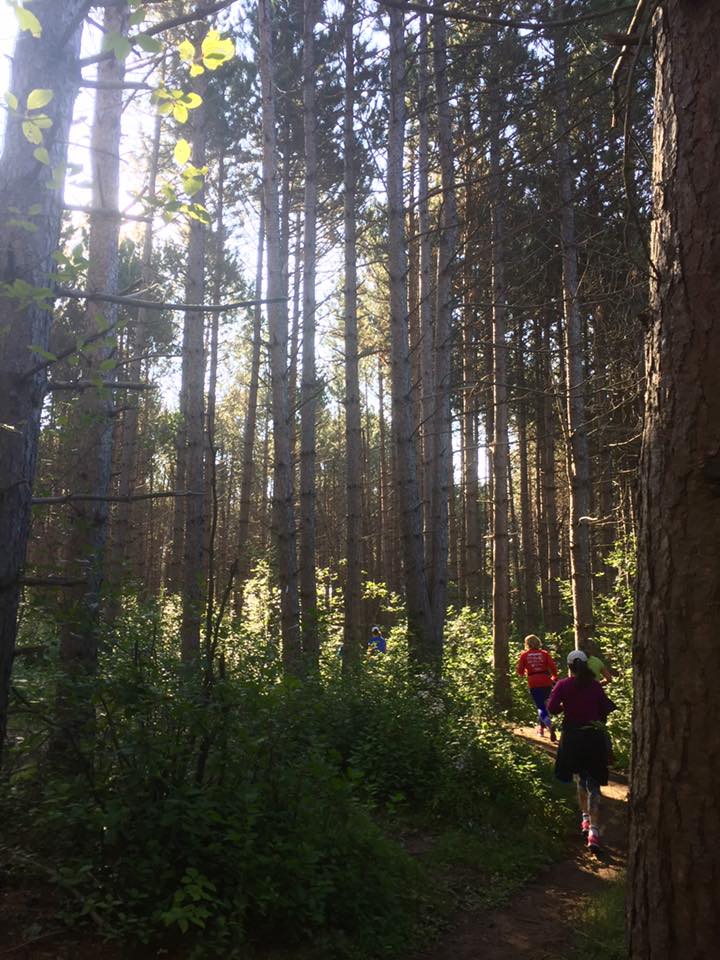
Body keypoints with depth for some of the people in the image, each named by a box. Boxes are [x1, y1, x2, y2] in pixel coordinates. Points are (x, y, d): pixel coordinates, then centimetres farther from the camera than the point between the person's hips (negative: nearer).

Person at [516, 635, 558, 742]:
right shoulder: (544, 653, 7)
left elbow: (520, 672, 4)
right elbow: (553, 667, -2)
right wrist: (554, 678, 14)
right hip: (546, 683, 2)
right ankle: (541, 727, 31)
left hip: (534, 684, -2)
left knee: (541, 707, -4)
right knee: (544, 704, 23)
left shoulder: (524, 655, 4)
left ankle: (550, 726, -28)